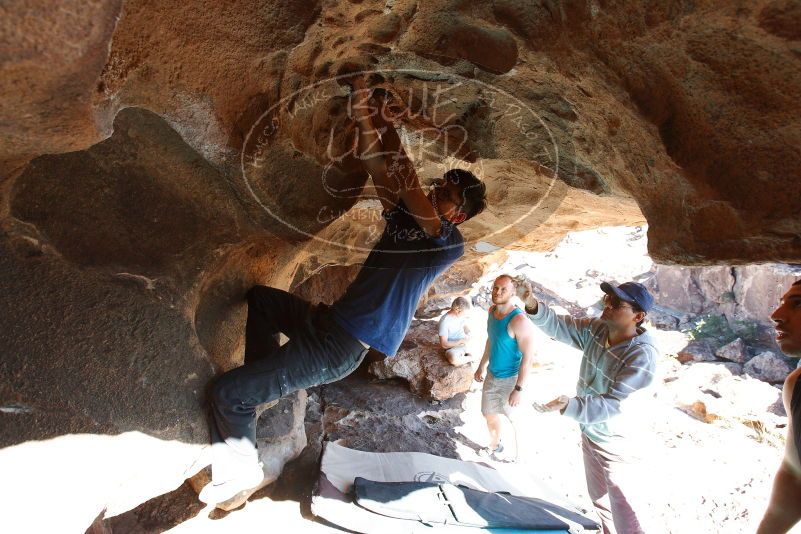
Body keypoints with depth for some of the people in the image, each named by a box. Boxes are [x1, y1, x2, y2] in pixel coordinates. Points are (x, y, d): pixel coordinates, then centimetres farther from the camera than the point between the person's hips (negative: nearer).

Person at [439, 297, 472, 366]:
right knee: (453, 360, -38)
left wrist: (468, 333, -5)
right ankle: (470, 358, -8)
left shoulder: (460, 315, -3)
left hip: (464, 343, 7)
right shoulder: (444, 321, -22)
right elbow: (444, 344, -21)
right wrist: (461, 341, -22)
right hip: (453, 347, -7)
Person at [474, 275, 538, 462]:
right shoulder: (492, 310, -3)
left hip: (509, 379, -7)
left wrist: (519, 389, -23)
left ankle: (516, 453, 39)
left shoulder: (519, 321, -28)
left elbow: (528, 357, -25)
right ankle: (494, 446, 48)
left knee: (511, 418, 14)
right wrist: (482, 366, 18)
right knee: (489, 414, 23)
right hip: (491, 374, 7)